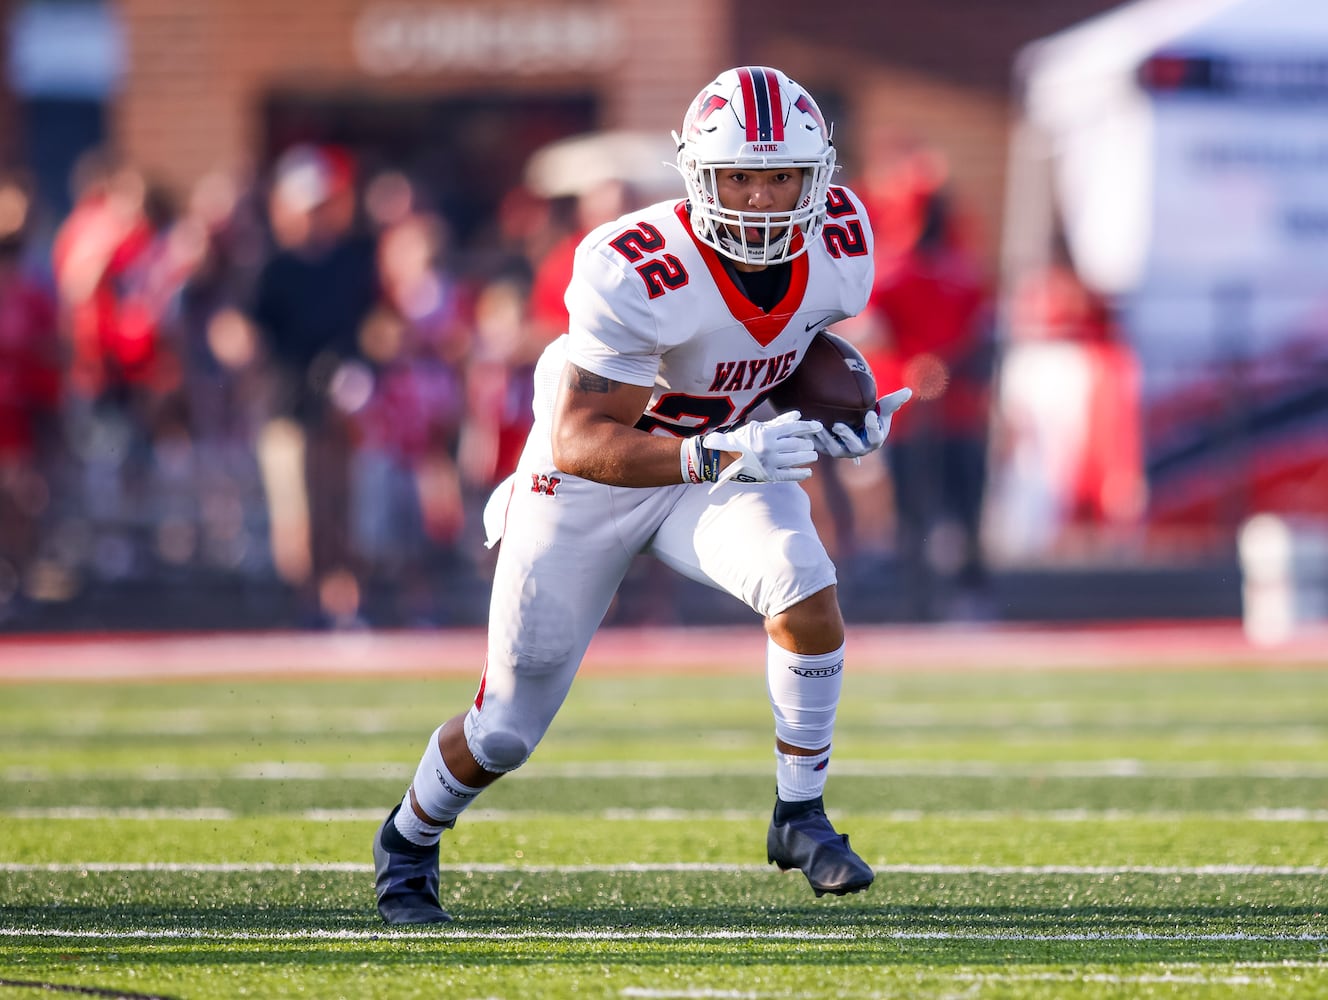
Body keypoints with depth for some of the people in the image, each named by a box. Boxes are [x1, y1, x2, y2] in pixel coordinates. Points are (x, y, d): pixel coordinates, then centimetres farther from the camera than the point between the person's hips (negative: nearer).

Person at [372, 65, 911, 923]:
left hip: (729, 455, 4)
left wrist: (843, 425, -13)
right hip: (593, 476, -4)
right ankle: (408, 843, 37)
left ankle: (801, 818, -9)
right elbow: (580, 443, -35)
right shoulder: (633, 273, -34)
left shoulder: (838, 243, -16)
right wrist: (722, 455, -48)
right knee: (506, 732, 5)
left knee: (806, 587, -28)